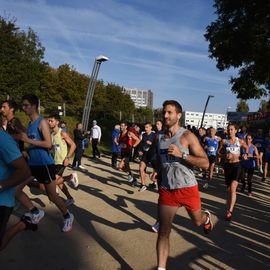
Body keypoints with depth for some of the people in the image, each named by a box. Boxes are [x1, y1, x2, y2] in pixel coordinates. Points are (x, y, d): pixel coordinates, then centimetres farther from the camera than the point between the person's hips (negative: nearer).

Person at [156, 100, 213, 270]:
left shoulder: (187, 136, -11)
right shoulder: (161, 138, 5)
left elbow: (205, 163, -14)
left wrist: (181, 154, -25)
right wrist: (159, 185, 20)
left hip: (187, 188, -3)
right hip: (167, 190, 3)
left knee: (197, 221, 22)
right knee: (164, 231, -1)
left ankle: (206, 218, 58)